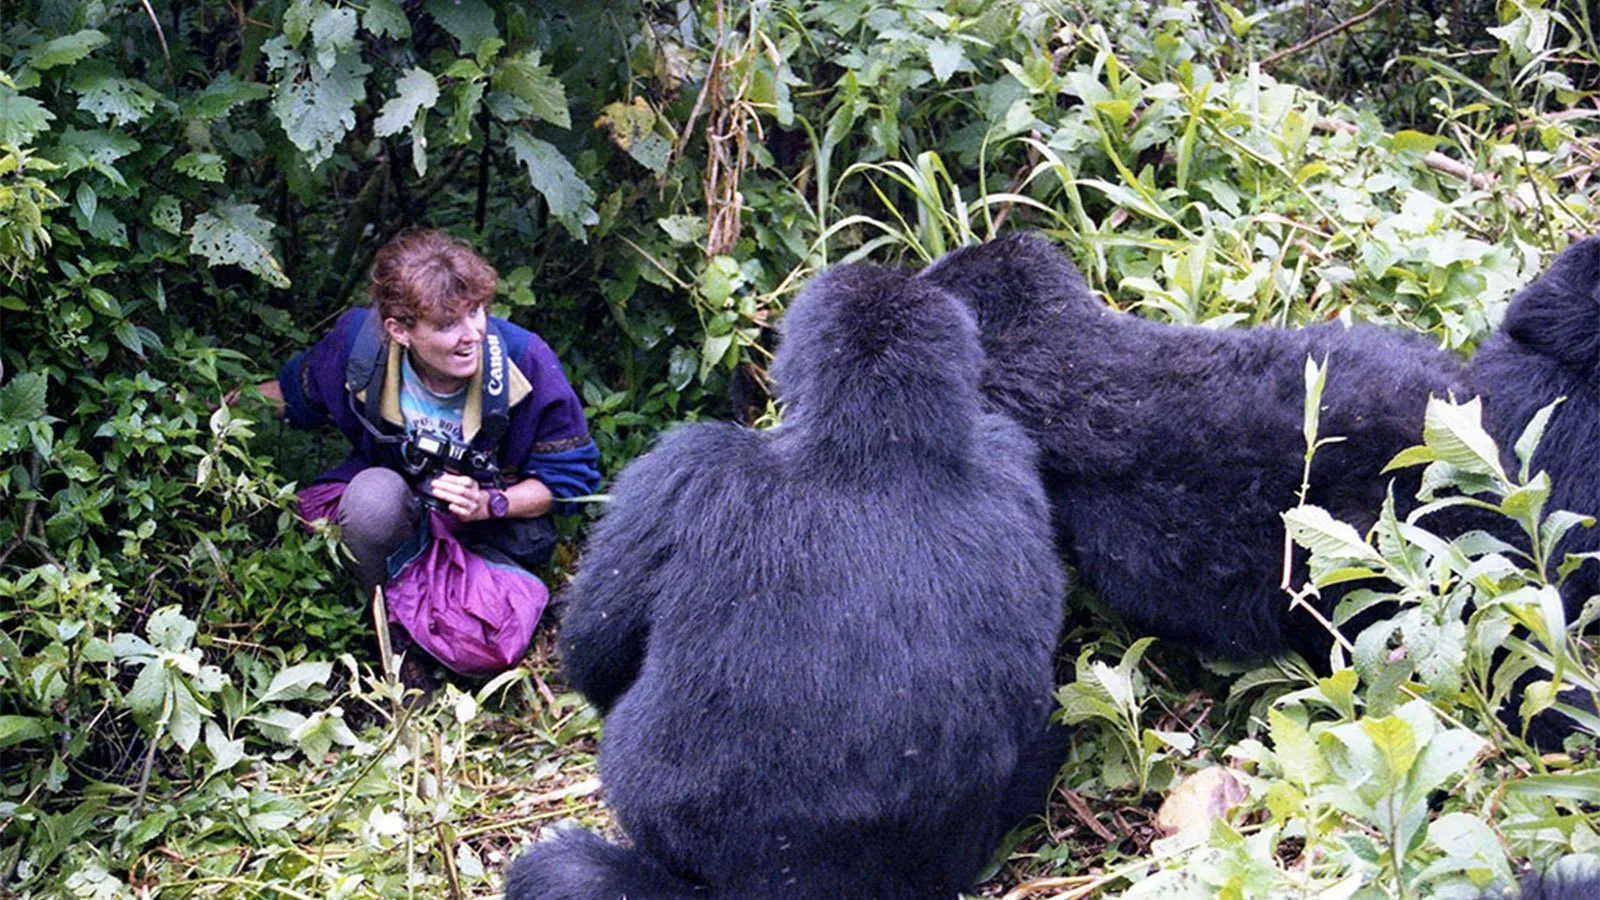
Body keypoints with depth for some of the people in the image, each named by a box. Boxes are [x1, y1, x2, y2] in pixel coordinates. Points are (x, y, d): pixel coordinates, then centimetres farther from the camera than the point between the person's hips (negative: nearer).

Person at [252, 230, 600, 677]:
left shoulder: (525, 363, -21)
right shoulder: (358, 342, -16)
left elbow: (571, 476, -9)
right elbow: (292, 393, 10)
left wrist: (490, 503, -23)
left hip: (491, 534, -1)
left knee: (487, 648, -32)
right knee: (375, 492, -39)